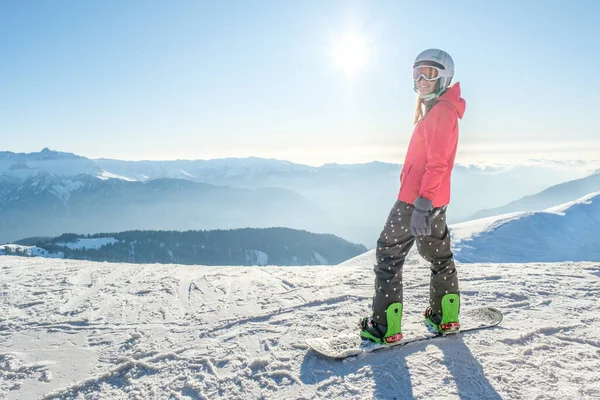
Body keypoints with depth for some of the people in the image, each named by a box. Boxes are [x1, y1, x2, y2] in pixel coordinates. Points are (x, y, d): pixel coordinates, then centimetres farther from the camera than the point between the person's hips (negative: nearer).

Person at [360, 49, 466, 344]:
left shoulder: (441, 110, -13)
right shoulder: (435, 109, 19)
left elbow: (437, 163, -22)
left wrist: (422, 202, -27)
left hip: (418, 200, -11)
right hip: (435, 201, 11)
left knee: (389, 256, -4)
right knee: (438, 255, 17)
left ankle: (384, 327, 1)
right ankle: (445, 318, 30)